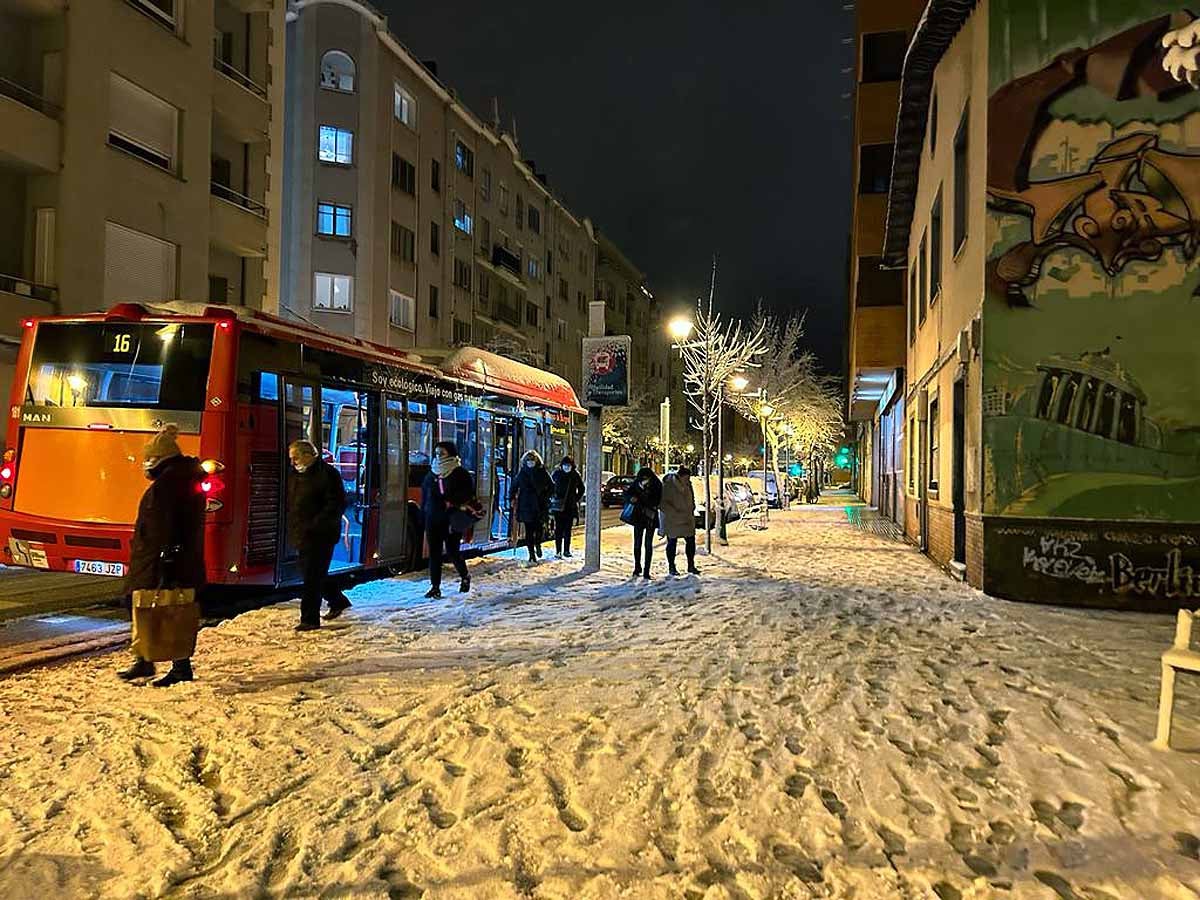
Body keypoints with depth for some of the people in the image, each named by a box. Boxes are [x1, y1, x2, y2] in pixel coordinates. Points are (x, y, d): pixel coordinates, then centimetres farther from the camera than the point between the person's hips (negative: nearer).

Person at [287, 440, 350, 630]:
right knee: (315, 574, 17)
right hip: (304, 536, 9)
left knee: (313, 577, -6)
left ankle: (310, 619, 2)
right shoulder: (300, 475, 14)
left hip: (321, 536, -9)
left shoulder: (327, 474, -13)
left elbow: (337, 504, -18)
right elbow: (292, 505, 24)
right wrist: (293, 528, 10)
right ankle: (338, 601, 36)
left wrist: (314, 525, -22)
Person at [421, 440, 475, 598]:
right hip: (433, 520, 4)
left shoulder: (461, 474, -2)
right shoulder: (431, 475, 12)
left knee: (453, 552, 0)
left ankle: (465, 576, 27)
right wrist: (424, 512, 12)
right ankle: (435, 587, 8)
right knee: (434, 554, 2)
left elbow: (468, 496, -5)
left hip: (452, 520, -4)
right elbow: (424, 496, 19)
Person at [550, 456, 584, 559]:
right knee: (558, 529, -4)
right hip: (559, 506, -2)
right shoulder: (557, 474, -3)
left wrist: (577, 499, 7)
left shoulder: (575, 475, 1)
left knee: (568, 529, 7)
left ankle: (566, 550, 15)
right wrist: (552, 498, -1)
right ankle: (558, 551, -1)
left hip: (571, 506, 2)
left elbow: (581, 489, 14)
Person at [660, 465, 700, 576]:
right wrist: (675, 513, -21)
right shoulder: (668, 486, -16)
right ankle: (672, 567, 15)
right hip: (671, 520, -5)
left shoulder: (688, 484, 3)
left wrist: (692, 511, 6)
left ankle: (691, 565, 14)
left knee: (691, 540, 2)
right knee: (672, 542, 4)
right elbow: (663, 503, -17)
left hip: (687, 518, 5)